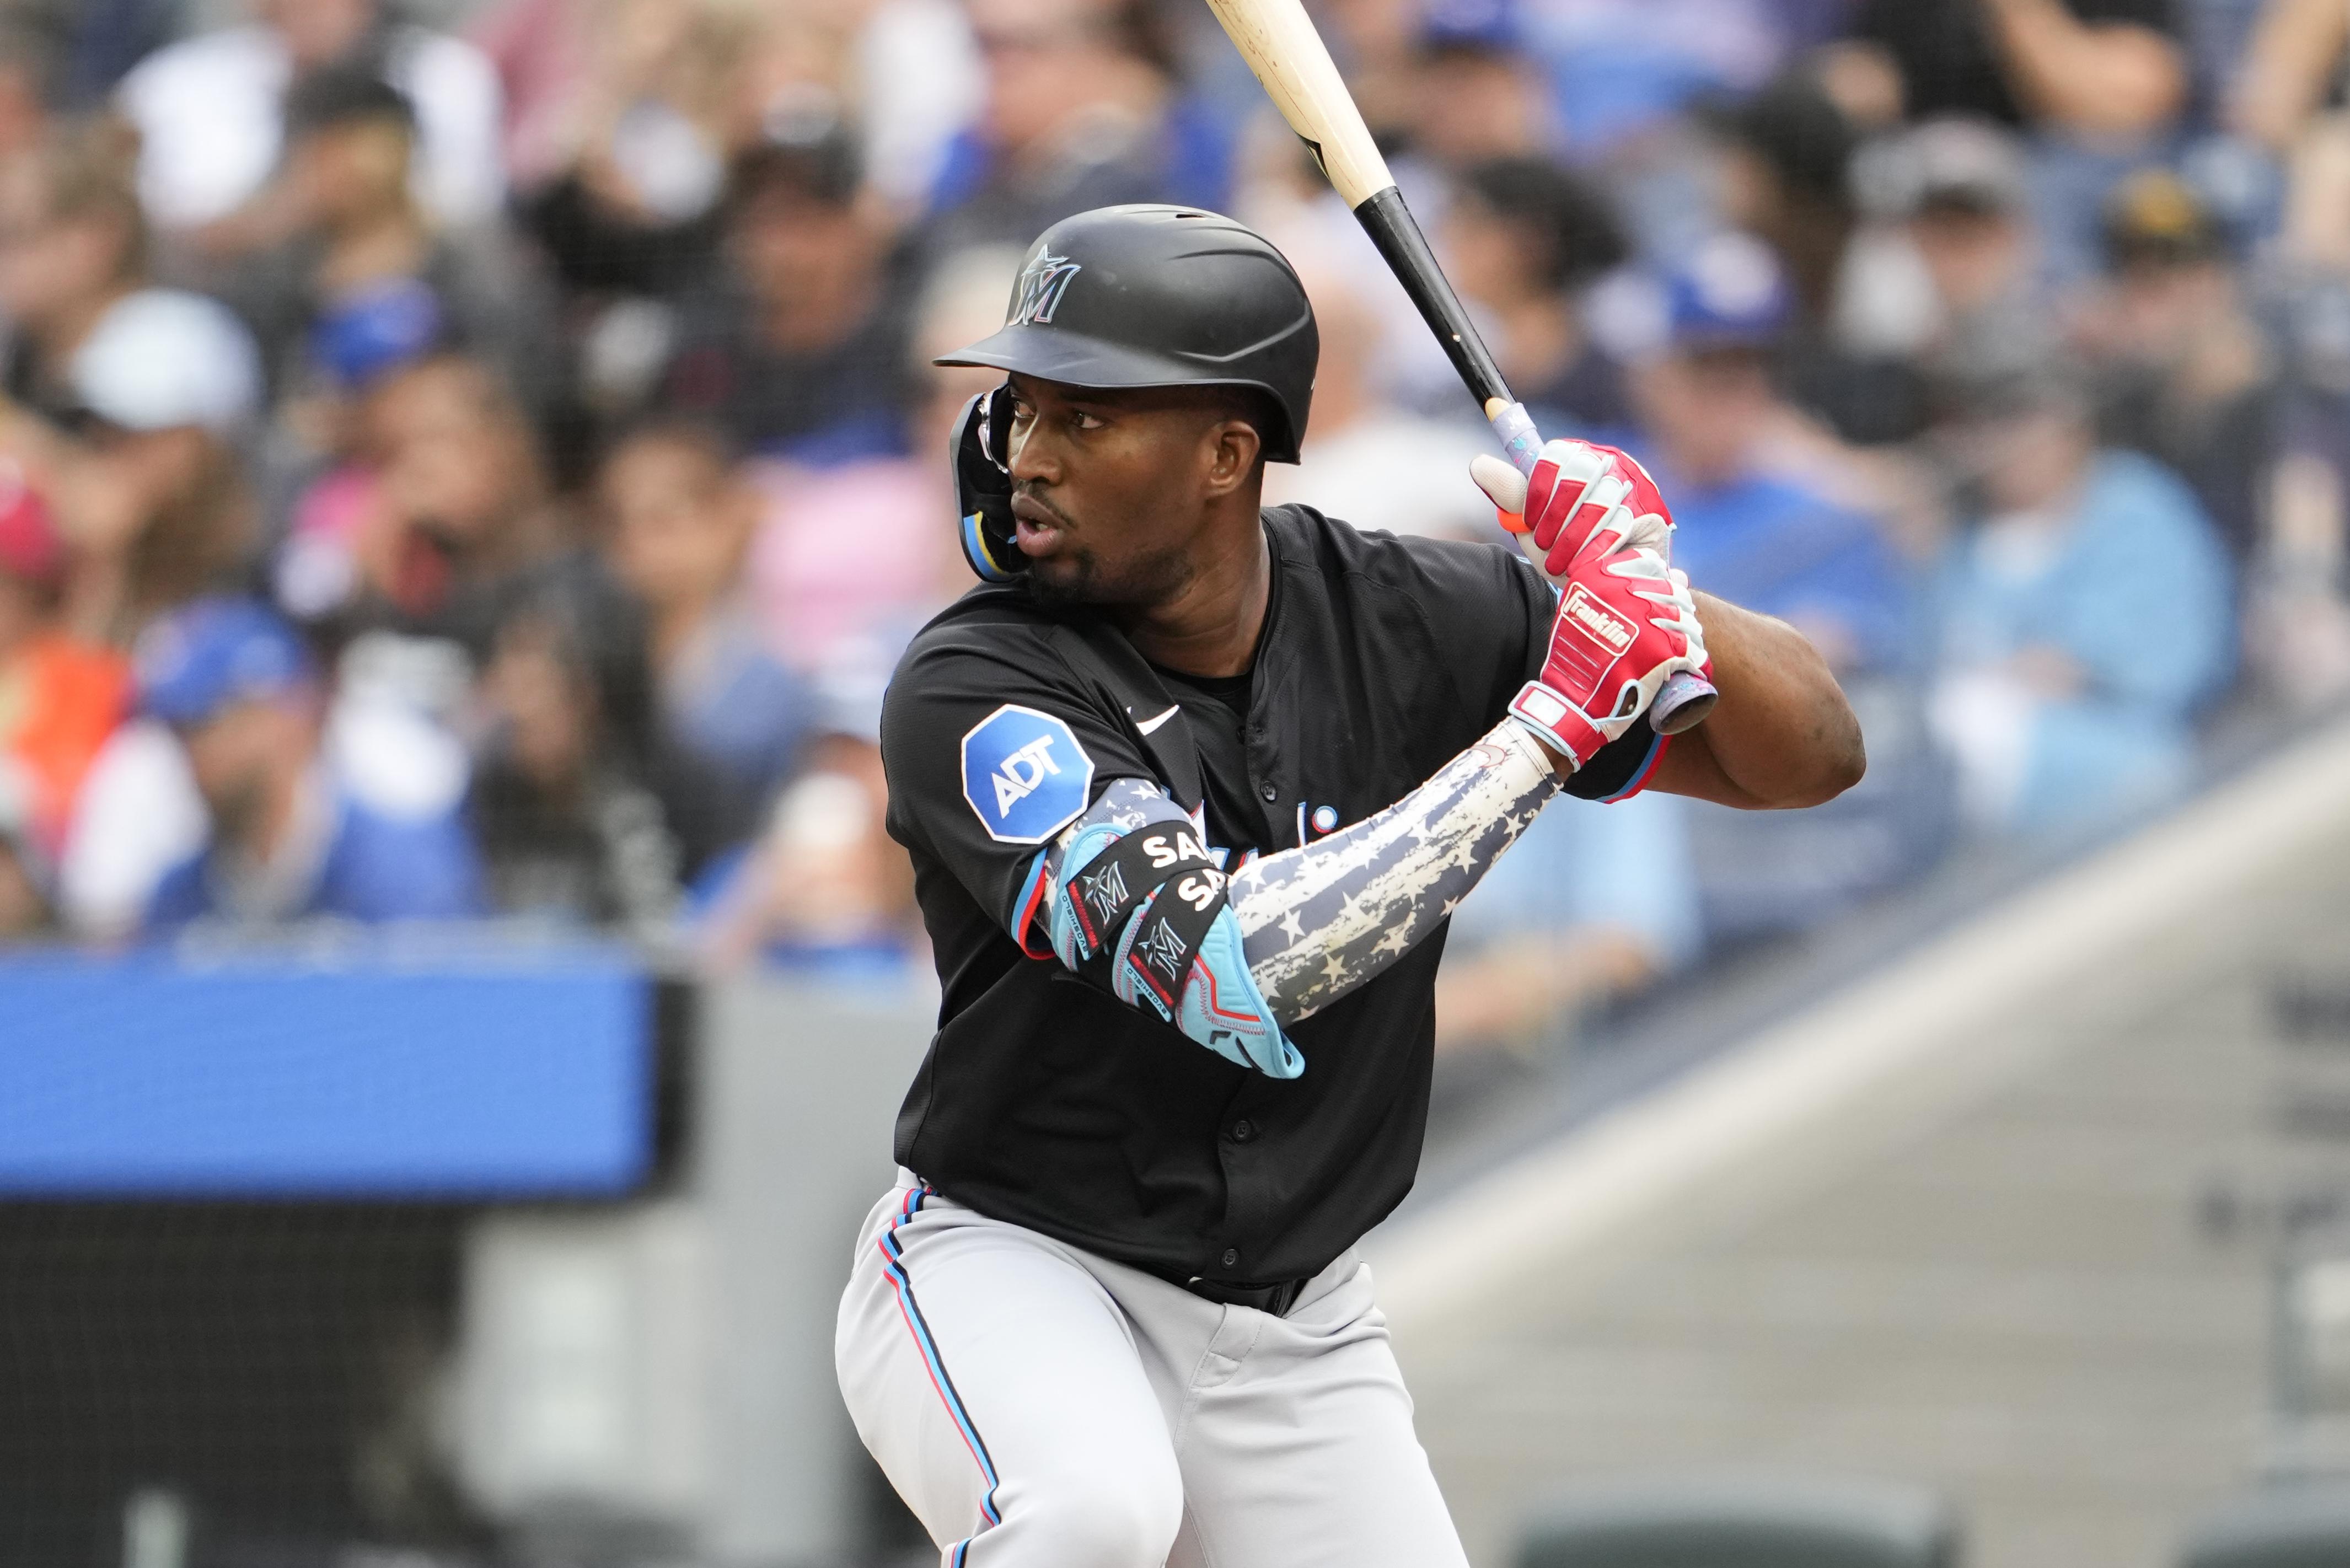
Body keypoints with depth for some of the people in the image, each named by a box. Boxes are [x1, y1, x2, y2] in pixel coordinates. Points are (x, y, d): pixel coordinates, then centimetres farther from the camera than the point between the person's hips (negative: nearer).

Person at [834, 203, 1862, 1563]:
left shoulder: (1405, 621, -6)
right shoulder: (972, 695, -19)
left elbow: (1812, 756, -3)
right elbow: (1226, 973, -33)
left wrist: (1651, 594, -24)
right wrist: (1555, 712, -30)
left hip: (1296, 1338, 5)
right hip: (1010, 1270, -5)